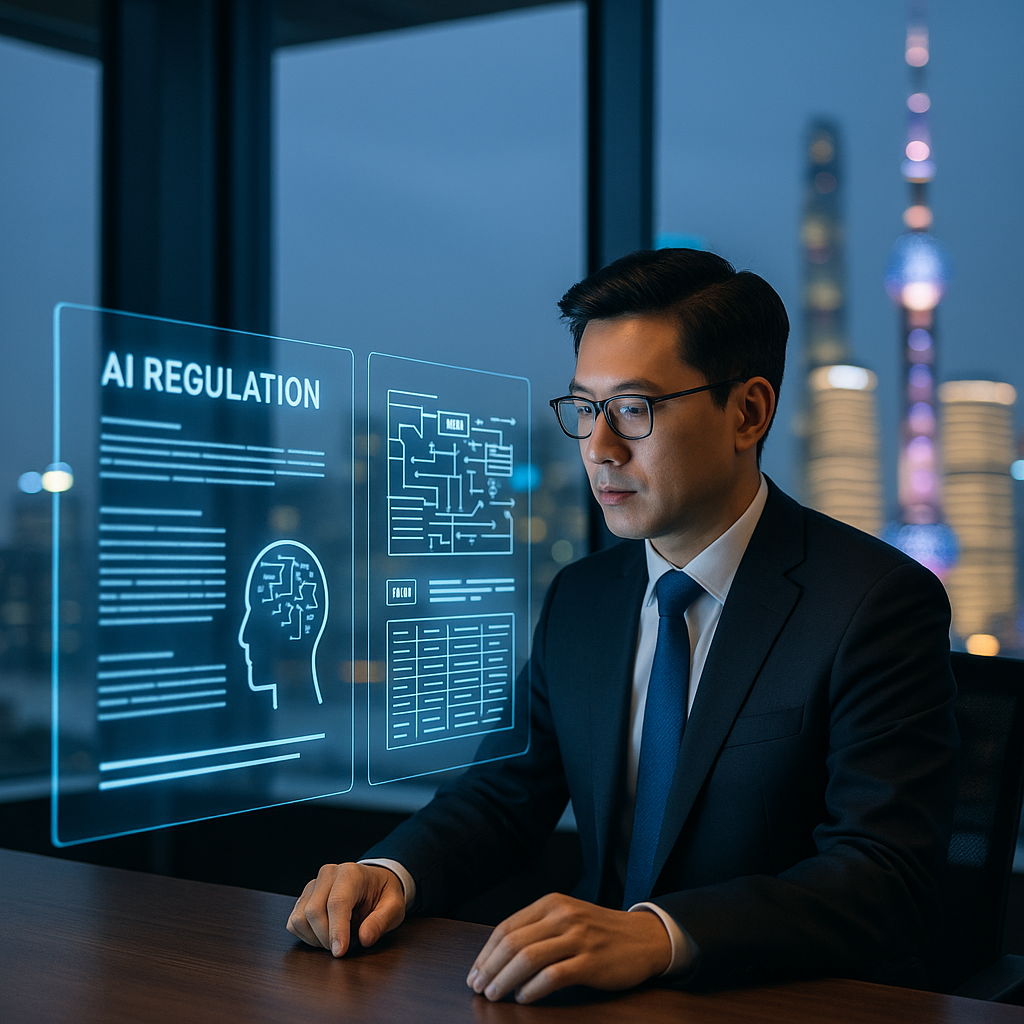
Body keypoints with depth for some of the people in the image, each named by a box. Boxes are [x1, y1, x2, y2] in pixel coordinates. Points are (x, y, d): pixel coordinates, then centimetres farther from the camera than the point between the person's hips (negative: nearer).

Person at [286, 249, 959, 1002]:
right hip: (604, 997, 5)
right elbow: (509, 791, 16)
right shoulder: (579, 599, 9)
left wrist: (657, 937, -33)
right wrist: (393, 874, -5)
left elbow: (887, 884, -19)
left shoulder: (879, 606, -11)